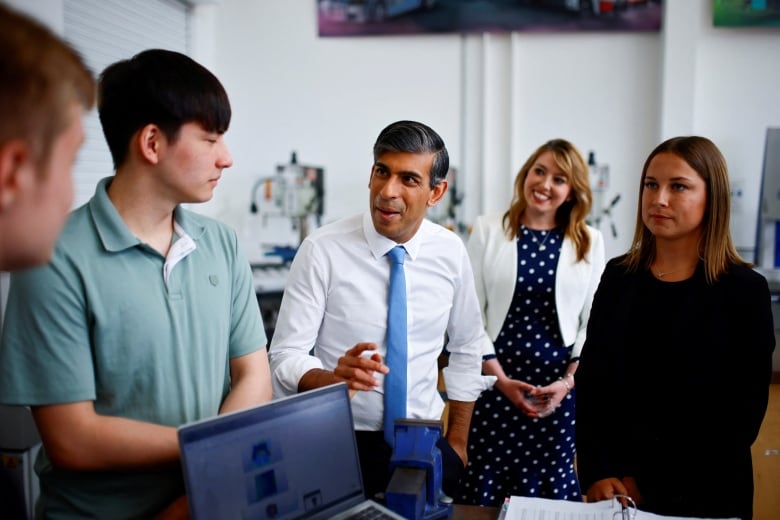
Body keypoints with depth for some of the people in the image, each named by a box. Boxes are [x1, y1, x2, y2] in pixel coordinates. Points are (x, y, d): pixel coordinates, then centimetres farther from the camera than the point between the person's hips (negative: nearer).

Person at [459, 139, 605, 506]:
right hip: (494, 380, -1)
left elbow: (593, 321, 5)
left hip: (559, 386, 1)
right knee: (486, 483, 4)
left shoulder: (590, 241, 4)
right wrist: (500, 378, -8)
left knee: (550, 484, 8)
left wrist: (568, 381, -6)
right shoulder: (487, 230, 0)